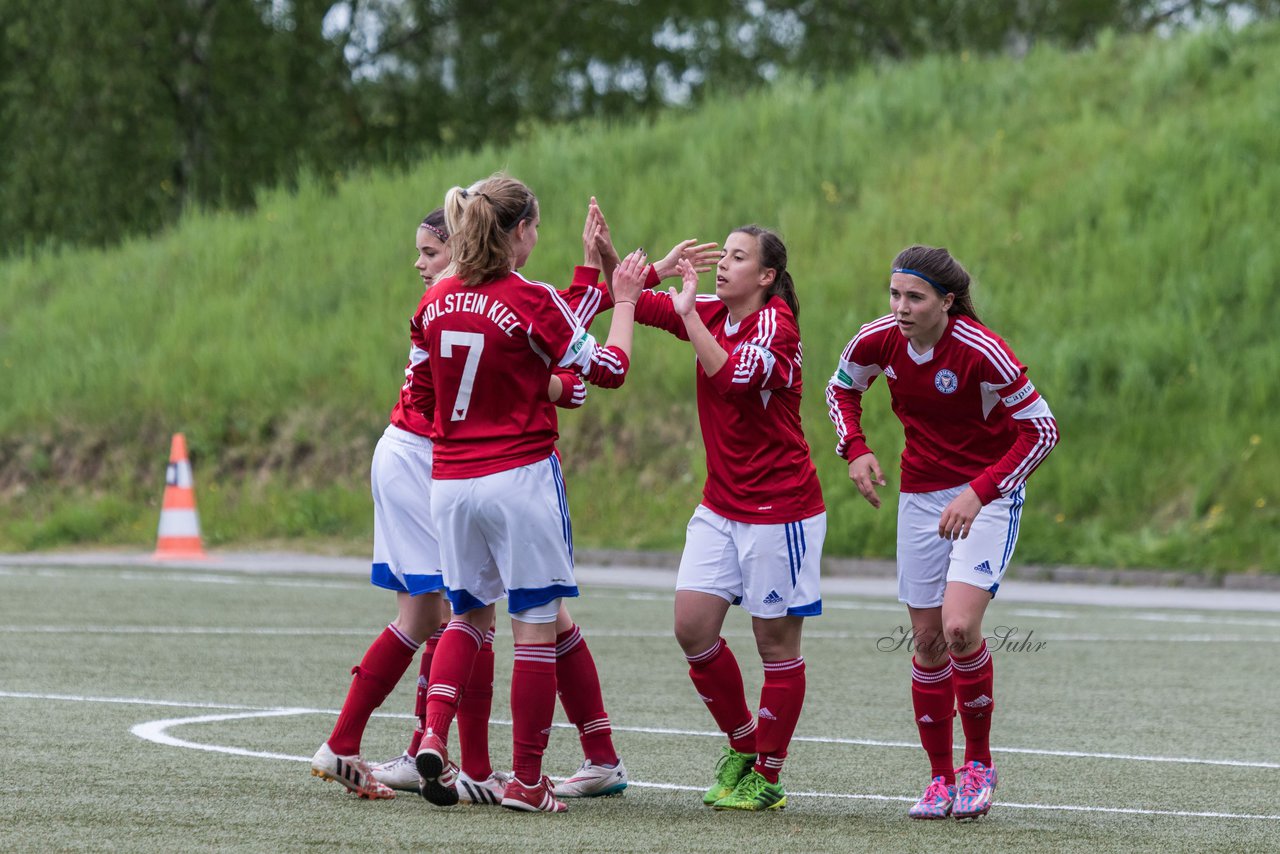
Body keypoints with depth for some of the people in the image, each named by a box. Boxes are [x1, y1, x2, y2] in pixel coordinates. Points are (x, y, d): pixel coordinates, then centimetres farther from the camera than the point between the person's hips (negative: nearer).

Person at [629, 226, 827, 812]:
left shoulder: (775, 325, -16)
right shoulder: (712, 314, 5)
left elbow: (731, 377, -32)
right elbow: (635, 302, 5)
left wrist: (688, 314, -30)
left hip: (779, 509, -7)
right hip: (720, 505, 7)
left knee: (776, 641, 1)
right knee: (692, 625, -1)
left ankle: (766, 778, 10)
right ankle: (741, 744, 17)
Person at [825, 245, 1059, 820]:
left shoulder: (983, 353, -24)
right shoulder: (877, 341, -9)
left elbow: (1042, 429, -17)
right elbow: (841, 387, 13)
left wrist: (980, 492, -24)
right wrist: (855, 450, -4)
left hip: (989, 494, -5)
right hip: (921, 495, 5)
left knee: (959, 626, -20)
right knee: (927, 638, 4)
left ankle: (979, 763, 0)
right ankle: (941, 779, 16)